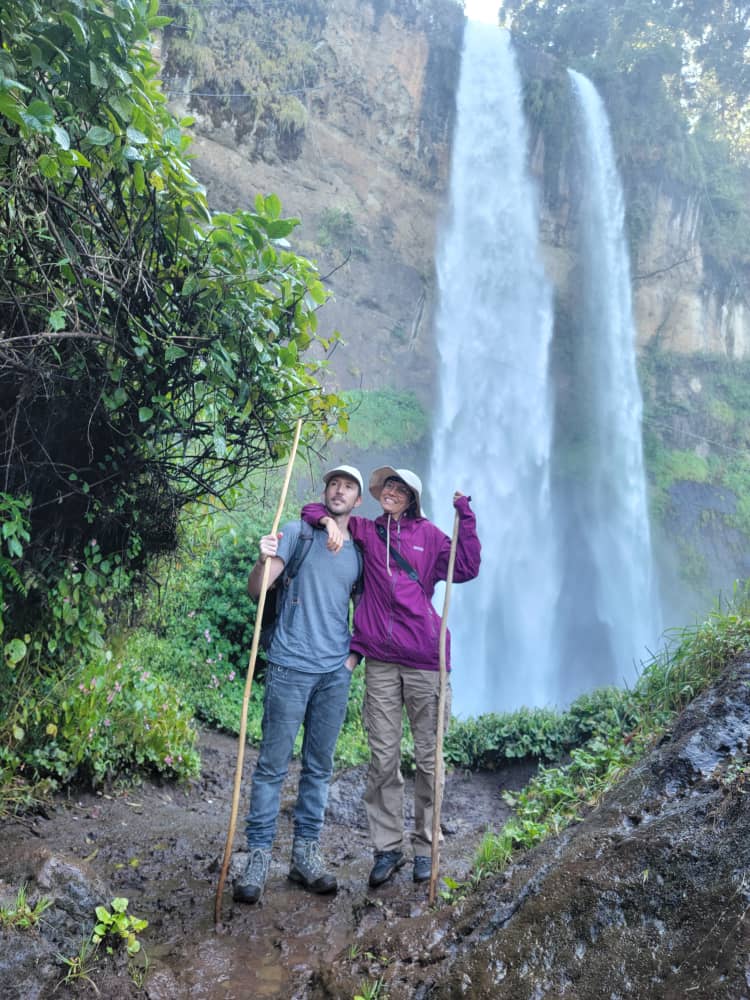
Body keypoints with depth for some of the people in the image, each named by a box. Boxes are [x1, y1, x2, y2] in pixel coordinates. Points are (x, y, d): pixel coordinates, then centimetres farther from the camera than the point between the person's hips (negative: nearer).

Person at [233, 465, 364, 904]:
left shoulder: (360, 551, 10)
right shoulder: (297, 533, 0)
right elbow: (256, 590, -7)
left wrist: (355, 655, 6)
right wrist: (265, 560, -27)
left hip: (335, 673, 4)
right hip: (290, 668, -3)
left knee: (319, 766, 10)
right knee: (274, 764, 0)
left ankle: (306, 853, 21)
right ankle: (259, 855, 10)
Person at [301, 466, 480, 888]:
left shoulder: (429, 535, 6)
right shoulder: (367, 531, 11)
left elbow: (466, 569, -6)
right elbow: (313, 510, 17)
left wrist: (466, 519, -9)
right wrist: (331, 521, -3)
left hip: (423, 658, -1)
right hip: (380, 659, 2)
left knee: (428, 758, 6)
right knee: (383, 759, 6)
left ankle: (426, 848, 20)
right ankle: (388, 848, 18)